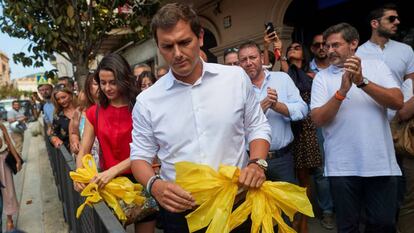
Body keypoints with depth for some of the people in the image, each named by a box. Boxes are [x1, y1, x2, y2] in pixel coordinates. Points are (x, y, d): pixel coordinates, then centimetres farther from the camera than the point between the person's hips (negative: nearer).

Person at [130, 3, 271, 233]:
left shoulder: (236, 77, -4)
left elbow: (257, 127, 6)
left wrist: (257, 163, -12)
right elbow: (140, 155, 2)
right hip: (180, 210, 0)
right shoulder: (147, 101, -5)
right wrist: (154, 185, -17)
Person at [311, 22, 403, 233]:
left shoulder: (377, 67, 5)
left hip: (381, 164, 1)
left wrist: (362, 82, -19)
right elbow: (318, 119, -8)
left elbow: (398, 102, -8)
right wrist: (342, 91, -21)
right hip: (342, 166, 0)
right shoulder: (322, 77, 1)